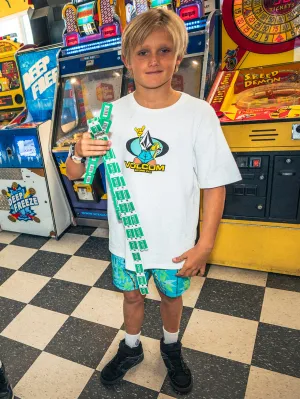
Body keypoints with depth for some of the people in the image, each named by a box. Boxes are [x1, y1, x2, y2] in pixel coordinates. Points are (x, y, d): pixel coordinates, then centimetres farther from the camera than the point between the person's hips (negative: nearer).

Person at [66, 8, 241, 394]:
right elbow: (74, 174, -4)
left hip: (176, 242, -1)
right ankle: (131, 348, 54)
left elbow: (214, 186, -11)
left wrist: (204, 244, -11)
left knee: (171, 295, 23)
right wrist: (80, 152, -27)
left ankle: (171, 347, 55)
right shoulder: (112, 115, -8)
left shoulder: (198, 114, -15)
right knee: (132, 294, 23)